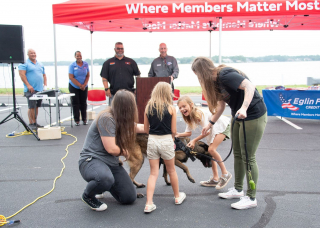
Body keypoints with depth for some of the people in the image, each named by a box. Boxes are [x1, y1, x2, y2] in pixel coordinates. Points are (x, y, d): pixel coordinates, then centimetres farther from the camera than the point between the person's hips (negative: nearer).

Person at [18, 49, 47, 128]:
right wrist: (28, 85, -18)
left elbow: (44, 75, 23)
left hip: (40, 89, 6)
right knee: (31, 107, -7)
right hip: (31, 89, -6)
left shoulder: (40, 64, 19)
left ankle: (35, 122, 17)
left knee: (37, 106, 9)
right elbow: (22, 74, -11)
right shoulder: (24, 63, -1)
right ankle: (31, 123, 1)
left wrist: (45, 85, 10)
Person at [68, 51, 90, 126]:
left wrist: (84, 85, -10)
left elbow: (88, 75, 3)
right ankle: (76, 120, 7)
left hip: (84, 87, 2)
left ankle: (84, 119, 14)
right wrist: (80, 85, -15)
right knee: (75, 103, 0)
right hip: (74, 87, -2)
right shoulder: (72, 65, -8)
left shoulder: (86, 64, 1)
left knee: (83, 103, 5)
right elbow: (71, 77, -12)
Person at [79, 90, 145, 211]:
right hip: (91, 160, -8)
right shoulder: (106, 118, -20)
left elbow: (138, 127, 26)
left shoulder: (122, 119, 7)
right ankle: (88, 196, -6)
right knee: (106, 179, -42)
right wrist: (125, 152, -2)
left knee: (129, 198, 1)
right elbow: (111, 149, -22)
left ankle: (100, 184, 25)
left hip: (111, 163, 8)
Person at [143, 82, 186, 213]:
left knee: (153, 173, 9)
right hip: (166, 141, -2)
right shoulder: (170, 108, -6)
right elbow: (173, 131, -3)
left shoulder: (148, 107, 2)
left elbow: (146, 129, 6)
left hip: (152, 140, 2)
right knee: (171, 170, 18)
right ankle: (177, 197, 36)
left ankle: (149, 204, 1)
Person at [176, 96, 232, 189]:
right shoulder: (190, 117, -4)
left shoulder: (200, 114, -30)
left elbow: (207, 131, -26)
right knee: (210, 151, 4)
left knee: (211, 149, -20)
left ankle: (225, 174, -6)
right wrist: (178, 135, -19)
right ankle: (215, 179, 14)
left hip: (224, 125, -9)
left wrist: (194, 140, -22)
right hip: (213, 129, 9)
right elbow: (188, 133, -1)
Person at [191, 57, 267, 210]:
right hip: (238, 117, 10)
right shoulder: (216, 81, 7)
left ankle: (251, 198, 10)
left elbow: (249, 86, -33)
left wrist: (244, 108, -44)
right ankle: (238, 189, 32)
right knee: (237, 154, 16)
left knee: (248, 157, -3)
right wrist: (210, 124, 22)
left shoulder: (225, 75, -22)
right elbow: (221, 105, 16)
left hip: (253, 116, -10)